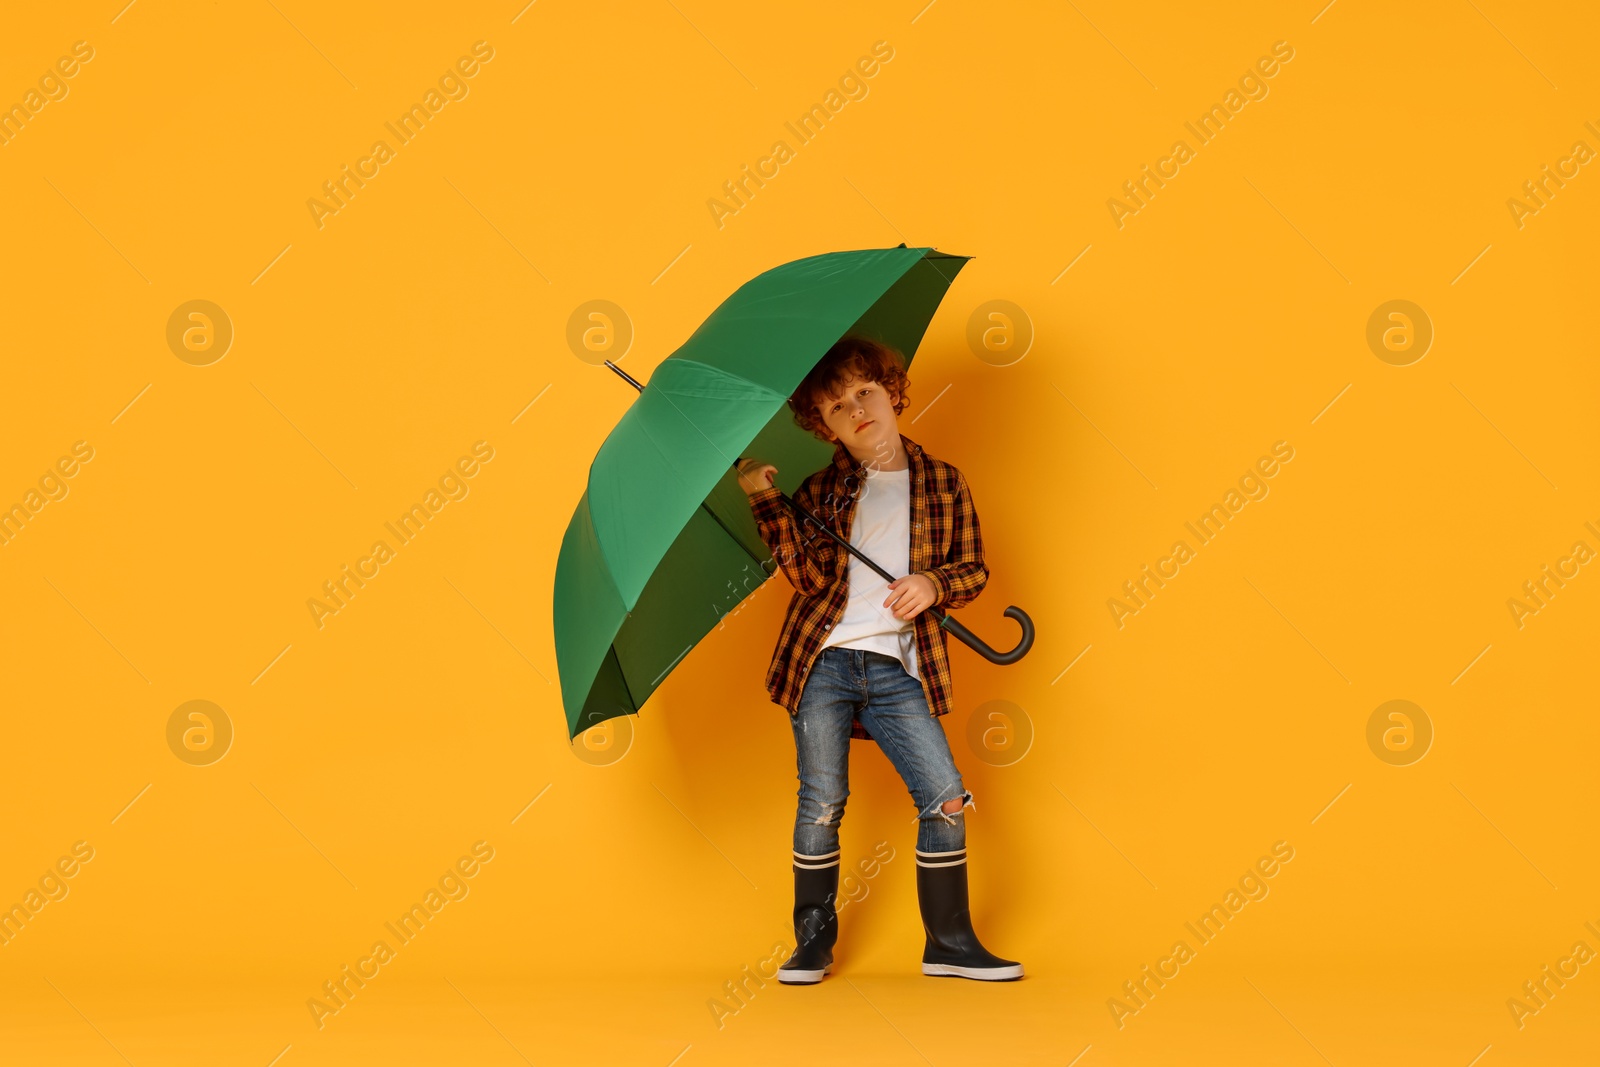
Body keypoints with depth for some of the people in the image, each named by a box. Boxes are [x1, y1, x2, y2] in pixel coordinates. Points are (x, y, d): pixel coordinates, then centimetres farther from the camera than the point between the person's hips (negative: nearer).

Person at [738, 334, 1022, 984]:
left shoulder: (943, 483, 10)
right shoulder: (821, 491, 7)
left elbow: (974, 569, 12)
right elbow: (811, 576, -7)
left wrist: (933, 584, -10)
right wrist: (765, 501, -14)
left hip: (896, 669, 1)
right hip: (824, 662, -1)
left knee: (947, 800, -4)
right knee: (822, 803, 0)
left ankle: (950, 943, 10)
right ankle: (814, 943, 15)